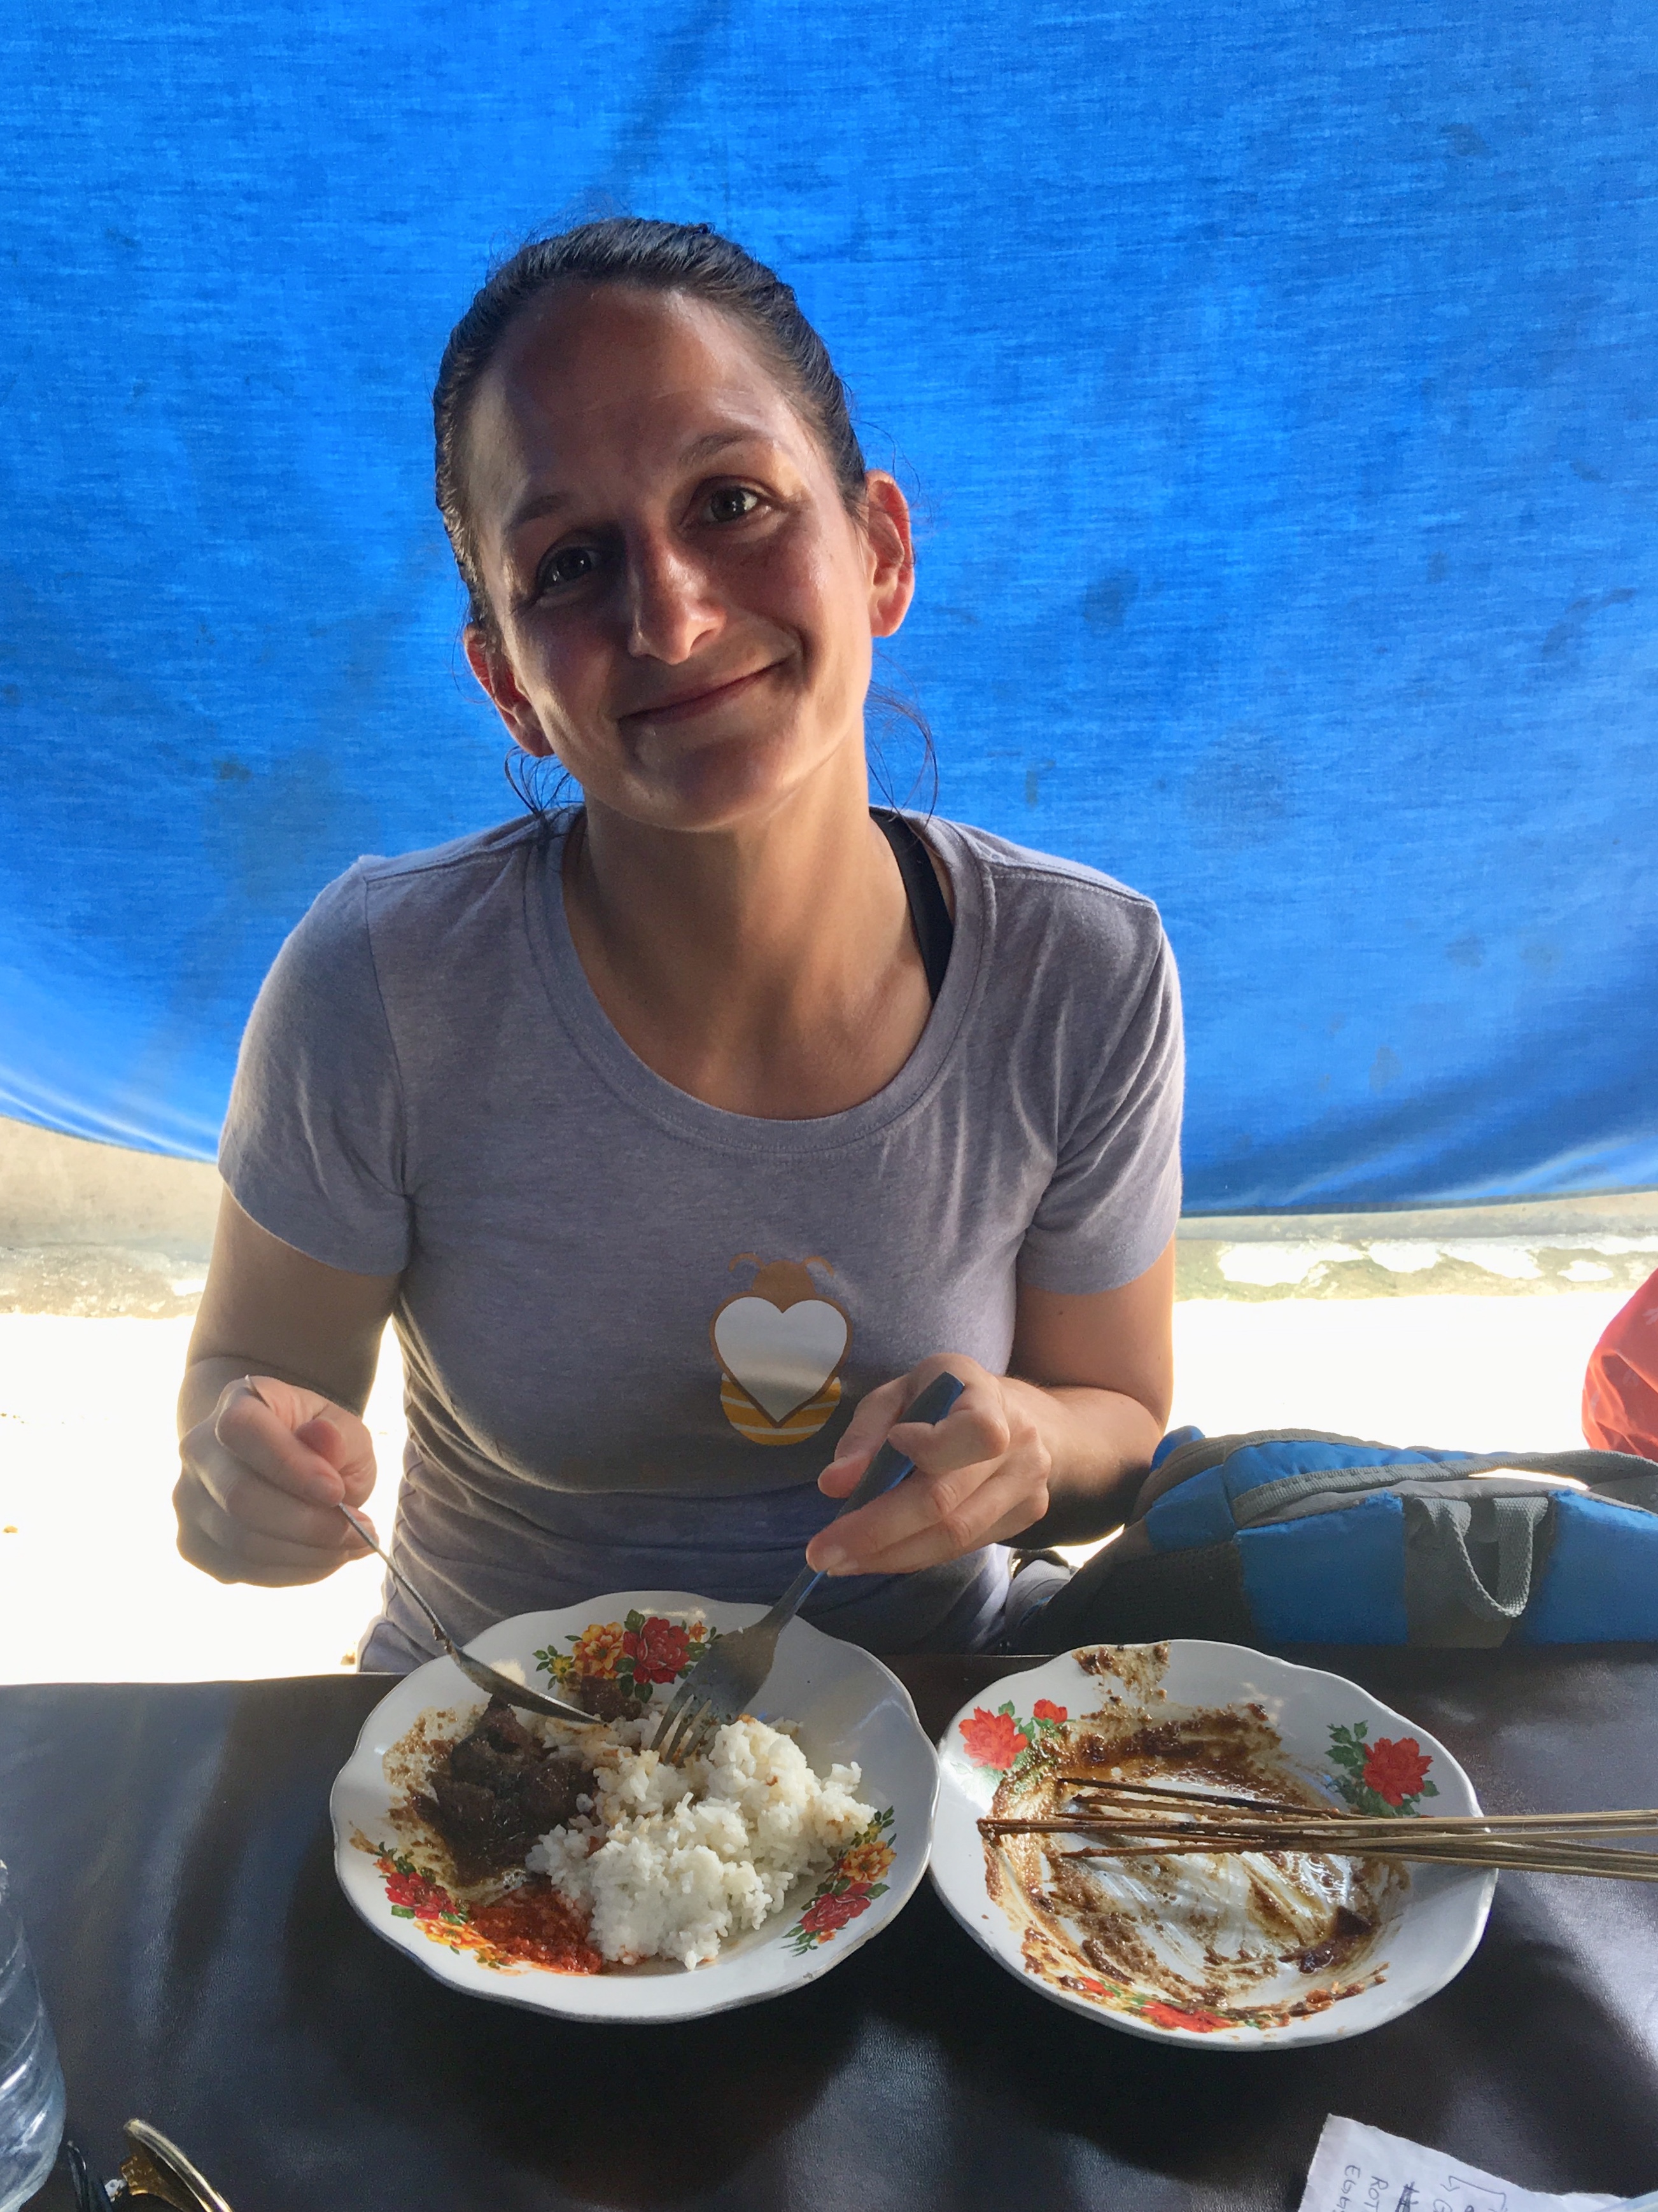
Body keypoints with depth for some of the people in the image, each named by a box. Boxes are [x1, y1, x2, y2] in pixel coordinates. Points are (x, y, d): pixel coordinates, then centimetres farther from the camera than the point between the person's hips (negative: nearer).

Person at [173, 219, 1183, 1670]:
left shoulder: (1089, 980, -17)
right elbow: (255, 1367, -5)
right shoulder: (382, 991, -22)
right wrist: (254, 1460, -27)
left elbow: (1120, 1432, -3)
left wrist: (1024, 1443, -25)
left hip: (913, 1715, -1)